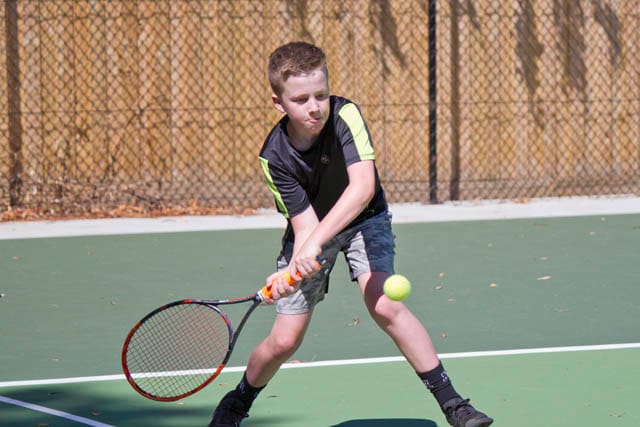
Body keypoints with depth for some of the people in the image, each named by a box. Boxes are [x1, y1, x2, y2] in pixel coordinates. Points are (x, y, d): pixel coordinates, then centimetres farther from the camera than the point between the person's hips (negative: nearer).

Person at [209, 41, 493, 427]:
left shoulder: (345, 116, -29)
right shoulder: (276, 157, -24)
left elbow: (363, 187, -40)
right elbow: (305, 223, -26)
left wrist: (316, 241, -50)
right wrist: (291, 272, -47)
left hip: (363, 221, -1)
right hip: (310, 234, 1)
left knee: (384, 305, -26)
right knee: (284, 342, -1)